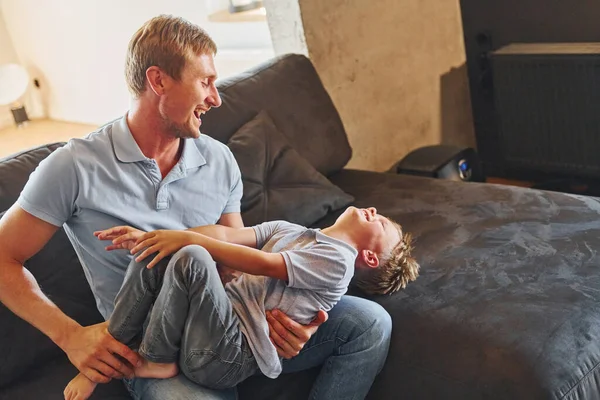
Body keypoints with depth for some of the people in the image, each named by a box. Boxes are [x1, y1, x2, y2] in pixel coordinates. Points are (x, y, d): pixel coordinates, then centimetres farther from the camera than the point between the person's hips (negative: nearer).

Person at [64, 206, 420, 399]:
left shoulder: (337, 260, -5)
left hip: (227, 357, -8)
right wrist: (150, 235, -4)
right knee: (154, 255, -7)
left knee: (190, 259, -28)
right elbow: (226, 234, 7)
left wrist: (187, 237, -17)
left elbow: (262, 264, -14)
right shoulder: (288, 230, 20)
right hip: (220, 322, 8)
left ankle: (155, 361, -6)